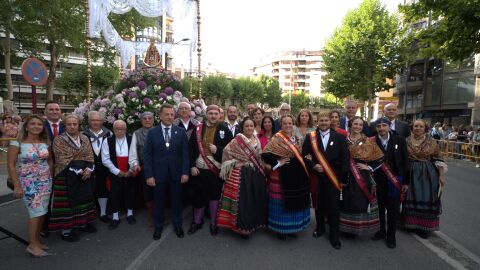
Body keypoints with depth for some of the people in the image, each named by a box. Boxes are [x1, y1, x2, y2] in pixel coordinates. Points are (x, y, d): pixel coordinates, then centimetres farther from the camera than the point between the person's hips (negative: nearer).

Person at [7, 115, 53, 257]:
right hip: (28, 183, -5)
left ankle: (36, 240, 23)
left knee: (42, 212, 8)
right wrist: (17, 185, -12)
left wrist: (50, 177, 8)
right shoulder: (17, 143, -8)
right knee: (36, 212, -6)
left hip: (45, 181, 5)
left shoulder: (46, 143, 4)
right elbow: (11, 165, -8)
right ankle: (32, 245, 9)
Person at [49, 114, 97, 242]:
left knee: (84, 198, 13)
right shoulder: (59, 139, -7)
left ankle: (83, 223, 28)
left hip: (85, 174, 5)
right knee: (67, 201, 2)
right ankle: (66, 230, 13)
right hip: (66, 176, -5)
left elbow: (90, 156, 4)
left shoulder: (84, 138, 7)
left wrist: (88, 169, -13)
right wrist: (78, 171, -17)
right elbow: (62, 160, -14)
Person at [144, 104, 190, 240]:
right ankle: (158, 226, 33)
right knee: (159, 201, 13)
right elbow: (147, 155, -3)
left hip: (176, 173, 0)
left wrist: (185, 172, -8)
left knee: (177, 200, 13)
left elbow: (185, 153, -2)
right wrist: (149, 175, -8)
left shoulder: (181, 132, -1)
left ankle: (177, 225, 33)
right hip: (159, 173, 0)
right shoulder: (152, 132, -1)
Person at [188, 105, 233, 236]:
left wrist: (217, 150, -16)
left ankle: (213, 223, 27)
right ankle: (197, 221, 31)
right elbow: (191, 148, 1)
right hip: (199, 168, 1)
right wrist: (192, 166, -6)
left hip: (216, 169, -1)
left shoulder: (224, 130, -1)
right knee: (198, 196, 10)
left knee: (214, 196, 9)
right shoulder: (198, 129, 2)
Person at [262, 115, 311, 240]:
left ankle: (292, 227, 32)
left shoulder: (295, 138, 10)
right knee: (282, 201, 2)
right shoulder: (277, 138, -12)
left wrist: (302, 163, 8)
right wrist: (277, 163, -17)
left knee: (294, 200, 15)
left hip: (296, 174, 7)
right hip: (281, 175, -7)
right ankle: (280, 229, 20)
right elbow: (265, 154, -21)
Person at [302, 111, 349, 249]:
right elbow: (304, 155, 3)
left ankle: (334, 236, 17)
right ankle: (320, 228, 35)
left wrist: (342, 177, -5)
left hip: (333, 177, -1)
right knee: (318, 204, 14)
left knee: (334, 207, 2)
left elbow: (345, 157, 0)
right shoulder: (310, 137, 3)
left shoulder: (339, 137, 1)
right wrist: (313, 166, -12)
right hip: (317, 176, 1)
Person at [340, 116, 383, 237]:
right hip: (346, 176, 1)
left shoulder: (368, 141, 1)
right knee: (347, 201, 6)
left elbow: (380, 158, 2)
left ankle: (357, 227, 19)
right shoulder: (343, 140, 3)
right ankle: (346, 228, 20)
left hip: (362, 177, -1)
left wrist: (369, 167, -6)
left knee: (361, 201, 2)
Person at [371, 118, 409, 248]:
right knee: (379, 207, 9)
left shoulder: (399, 140, -3)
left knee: (393, 208, 8)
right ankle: (381, 231, 28)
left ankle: (391, 235, 24)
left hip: (395, 180, 0)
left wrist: (405, 181, -1)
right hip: (378, 180, 0)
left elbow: (405, 161, 0)